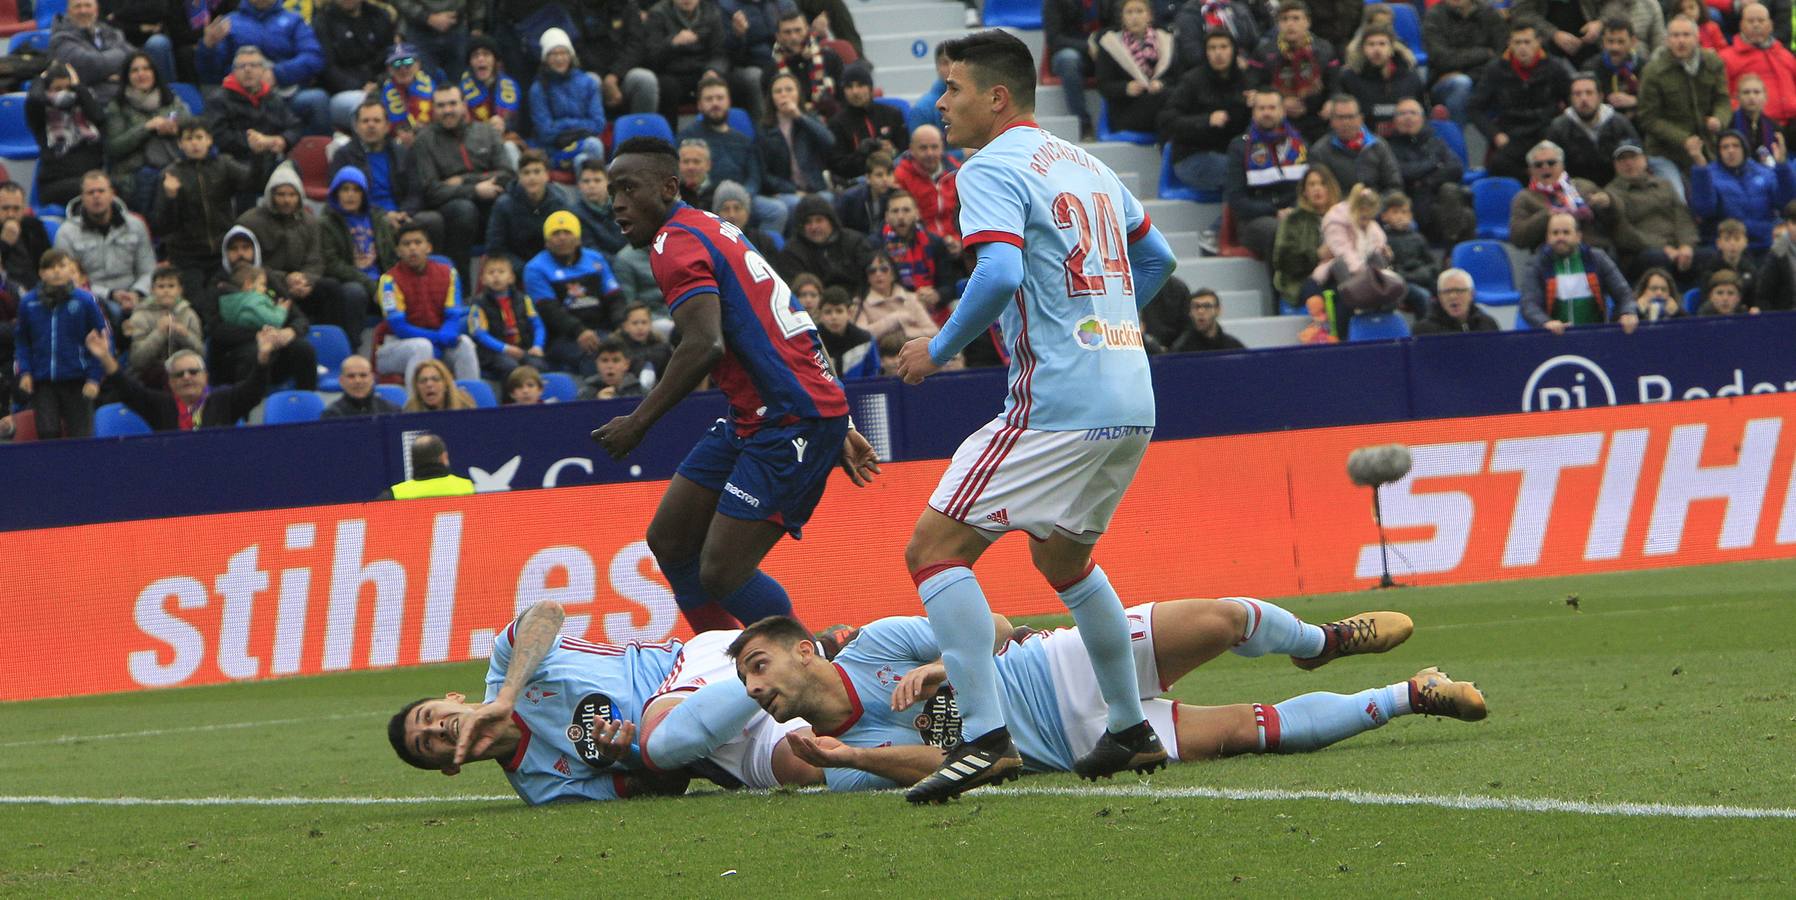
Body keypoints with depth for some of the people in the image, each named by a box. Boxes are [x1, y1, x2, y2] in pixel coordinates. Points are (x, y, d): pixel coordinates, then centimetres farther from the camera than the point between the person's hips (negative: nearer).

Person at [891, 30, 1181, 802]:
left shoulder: (993, 169, -8)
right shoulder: (1086, 166, 18)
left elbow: (1001, 274, -24)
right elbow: (1156, 258, 28)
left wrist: (939, 348, -11)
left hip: (1058, 401, -9)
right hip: (1130, 399, 9)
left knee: (935, 548, -8)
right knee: (1063, 557, 27)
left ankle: (987, 738, -18)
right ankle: (1132, 732, 30)